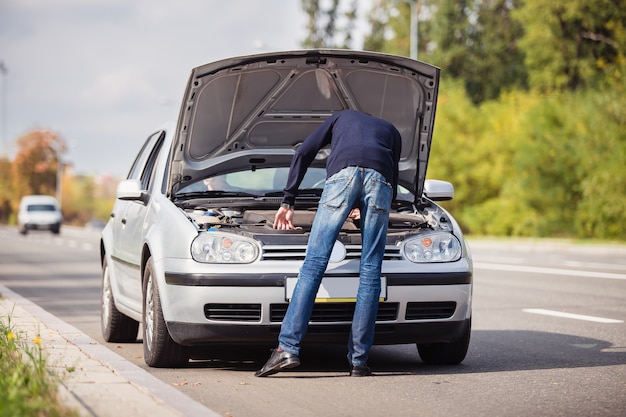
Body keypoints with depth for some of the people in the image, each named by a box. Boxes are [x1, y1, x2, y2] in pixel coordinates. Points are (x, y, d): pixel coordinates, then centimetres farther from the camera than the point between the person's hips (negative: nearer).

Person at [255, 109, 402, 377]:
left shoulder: (341, 117, 39)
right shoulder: (391, 132, 40)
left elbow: (303, 154, 28)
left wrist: (287, 202, 31)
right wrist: (362, 207, 52)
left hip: (343, 171, -1)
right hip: (380, 179, 1)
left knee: (314, 264, -5)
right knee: (370, 272, 4)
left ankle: (287, 348, -13)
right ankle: (358, 360, 2)